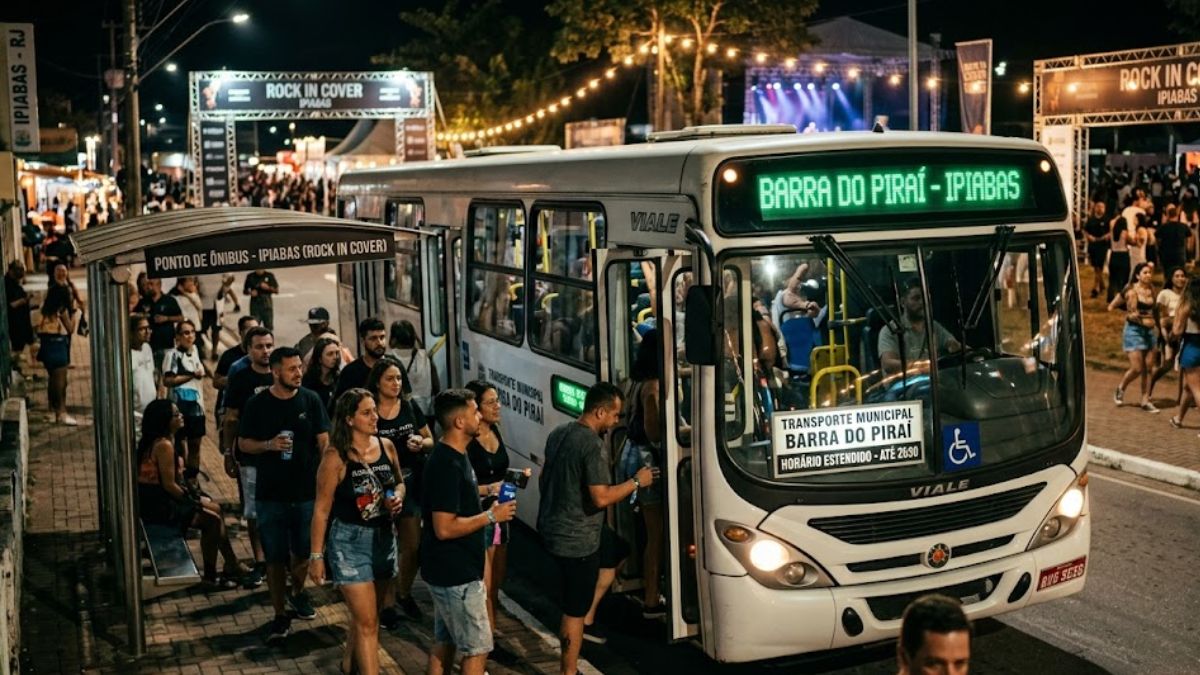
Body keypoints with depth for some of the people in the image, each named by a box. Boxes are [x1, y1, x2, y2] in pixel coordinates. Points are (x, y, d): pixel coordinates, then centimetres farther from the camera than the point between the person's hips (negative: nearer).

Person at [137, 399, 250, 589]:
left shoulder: (154, 441, 10)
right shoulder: (164, 445, -22)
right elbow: (169, 485, -22)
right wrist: (191, 500, -7)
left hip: (154, 498, 10)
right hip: (157, 505, -10)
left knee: (215, 508, 10)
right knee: (212, 520, -7)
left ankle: (233, 566, 12)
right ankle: (210, 576, 4)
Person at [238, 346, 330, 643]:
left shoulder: (310, 400, -1)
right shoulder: (257, 404, -3)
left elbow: (324, 441, 1)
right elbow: (243, 443, 3)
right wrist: (269, 445, -16)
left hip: (307, 491, 1)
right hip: (271, 494, -1)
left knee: (304, 552, 13)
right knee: (276, 558, 2)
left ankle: (297, 592, 41)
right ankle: (280, 616, 14)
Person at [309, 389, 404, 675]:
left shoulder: (386, 447, 0)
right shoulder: (336, 458, -16)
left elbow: (399, 483, 17)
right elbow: (322, 509, -12)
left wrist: (398, 497, -6)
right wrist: (316, 555, -11)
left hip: (383, 537, 6)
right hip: (349, 541, -6)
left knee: (365, 615, 21)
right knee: (368, 622, -7)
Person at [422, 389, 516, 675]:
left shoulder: (454, 456, 8)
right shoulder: (447, 464, -24)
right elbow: (444, 528, -26)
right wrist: (491, 516, -20)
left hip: (450, 570, 10)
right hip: (456, 573, -10)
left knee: (445, 641, 17)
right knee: (478, 647, -1)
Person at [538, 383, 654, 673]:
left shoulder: (558, 433, 5)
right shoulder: (593, 445, -23)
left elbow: (543, 480, 16)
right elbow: (601, 498, -25)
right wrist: (636, 482, -12)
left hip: (551, 526, 9)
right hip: (576, 539, -9)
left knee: (615, 552, 29)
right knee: (574, 611, 4)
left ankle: (588, 619, 29)